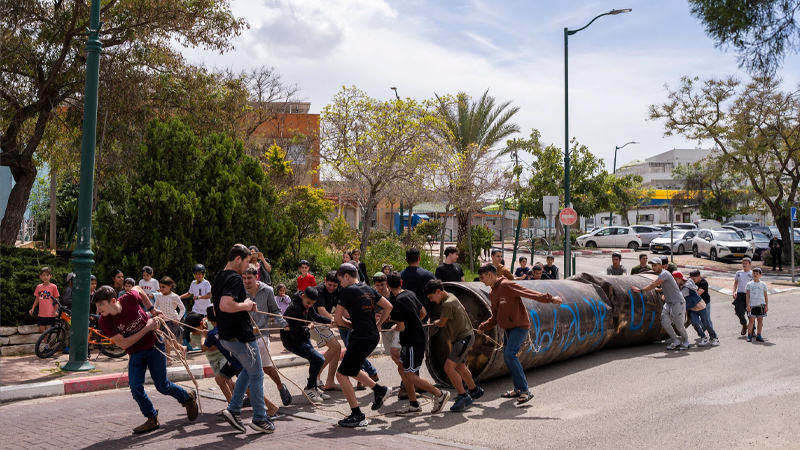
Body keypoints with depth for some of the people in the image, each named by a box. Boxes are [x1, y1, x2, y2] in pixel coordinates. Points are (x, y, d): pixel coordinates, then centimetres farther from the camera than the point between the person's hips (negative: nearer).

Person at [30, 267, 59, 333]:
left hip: (50, 314, -4)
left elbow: (56, 300, -2)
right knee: (41, 330, 4)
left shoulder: (53, 287, -4)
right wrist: (32, 309, 11)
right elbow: (36, 299, 18)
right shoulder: (39, 287, 7)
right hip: (41, 314, 4)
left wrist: (56, 311, -11)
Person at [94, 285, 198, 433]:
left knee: (162, 386, 3)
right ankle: (152, 418, 5)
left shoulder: (130, 298, -23)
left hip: (154, 345, -1)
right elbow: (123, 343, -21)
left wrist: (152, 309, 4)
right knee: (135, 385, -16)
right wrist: (147, 328, -25)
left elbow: (138, 289, 2)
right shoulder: (104, 322, -21)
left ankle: (188, 397, 32)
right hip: (135, 353, 1)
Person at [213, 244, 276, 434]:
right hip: (241, 335, -10)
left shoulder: (219, 277, 13)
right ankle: (259, 419, 12)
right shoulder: (234, 278, -19)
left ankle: (233, 409, 18)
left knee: (249, 369, 24)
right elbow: (225, 305, -34)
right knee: (256, 375, 4)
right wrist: (245, 305, -17)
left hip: (226, 336, 10)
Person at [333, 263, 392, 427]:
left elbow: (337, 319, -7)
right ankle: (379, 390, 25)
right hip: (373, 336, 9)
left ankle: (357, 415, 1)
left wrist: (350, 325, 10)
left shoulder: (347, 291, -9)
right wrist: (377, 325, 16)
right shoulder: (368, 289, 12)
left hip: (361, 338, -9)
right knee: (351, 369, 26)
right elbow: (388, 306, 15)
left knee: (342, 374, -1)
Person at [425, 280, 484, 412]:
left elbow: (441, 323, -14)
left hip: (465, 337, -10)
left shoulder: (448, 304, -24)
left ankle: (463, 397, -10)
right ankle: (474, 391, 43)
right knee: (460, 367, 24)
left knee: (449, 367, -18)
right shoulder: (450, 297, 6)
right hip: (459, 337, 10)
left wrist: (435, 322, 11)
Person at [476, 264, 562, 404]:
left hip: (520, 326, -9)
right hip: (509, 328, 9)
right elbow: (495, 317, 20)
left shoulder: (506, 286, -14)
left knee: (510, 354, -20)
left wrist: (549, 299, -30)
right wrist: (483, 327, 11)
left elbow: (528, 293, -22)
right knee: (507, 357, 10)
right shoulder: (493, 293, 13)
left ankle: (525, 391, -16)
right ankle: (518, 389, 22)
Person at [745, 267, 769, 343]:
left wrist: (766, 306, 4)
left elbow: (766, 296, 10)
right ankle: (749, 335, -1)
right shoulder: (749, 284, 6)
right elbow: (748, 296, 5)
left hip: (761, 305, 1)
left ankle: (758, 335, 12)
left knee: (760, 320, 4)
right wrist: (748, 305, -2)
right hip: (752, 305, -1)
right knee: (752, 320, -6)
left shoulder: (763, 284, 8)